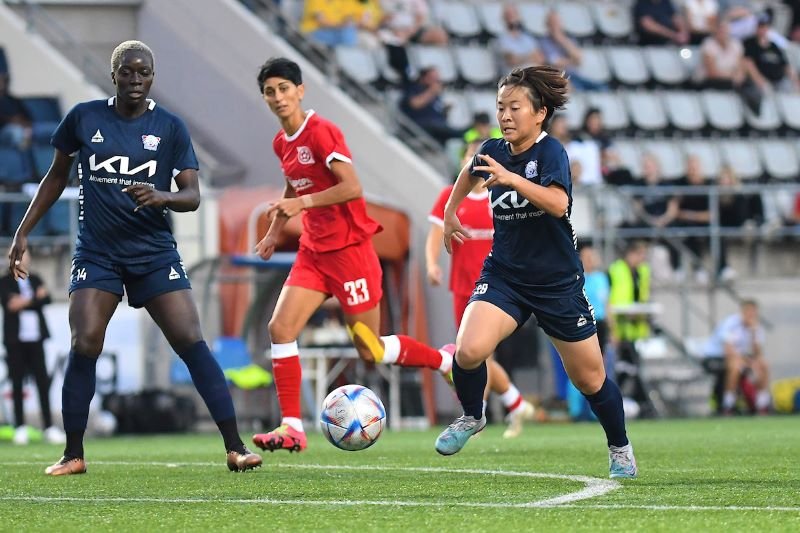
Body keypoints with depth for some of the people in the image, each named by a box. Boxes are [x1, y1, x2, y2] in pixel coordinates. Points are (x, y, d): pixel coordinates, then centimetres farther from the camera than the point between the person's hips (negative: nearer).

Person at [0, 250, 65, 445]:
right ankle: (20, 428, 3)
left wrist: (26, 301, -12)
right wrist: (37, 297, -10)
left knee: (43, 383, -3)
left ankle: (49, 427, -4)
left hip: (35, 338, 3)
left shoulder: (35, 280, 16)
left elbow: (46, 299, 0)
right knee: (17, 384, -1)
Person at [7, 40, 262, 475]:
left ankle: (235, 447, -8)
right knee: (84, 346, -13)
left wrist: (161, 197, -25)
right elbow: (57, 176, 13)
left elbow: (192, 195, -3)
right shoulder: (84, 118, 2)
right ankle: (72, 455, 1)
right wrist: (23, 232, 10)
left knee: (191, 342, -10)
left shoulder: (170, 128, 0)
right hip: (96, 253, 0)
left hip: (154, 251, 0)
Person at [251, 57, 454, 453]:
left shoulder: (321, 132, -16)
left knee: (370, 350, -1)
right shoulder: (281, 143, 9)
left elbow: (352, 187, -23)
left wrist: (302, 203, -26)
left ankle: (448, 360, 23)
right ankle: (292, 428, -7)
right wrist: (275, 231, 18)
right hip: (314, 250, 8)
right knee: (280, 328, -9)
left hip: (348, 248, -8)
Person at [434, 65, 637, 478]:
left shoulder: (550, 152, -16)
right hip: (503, 274, 3)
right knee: (468, 351, -24)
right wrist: (451, 210, 30)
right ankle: (471, 417, 5)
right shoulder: (493, 151, 0)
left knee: (590, 380, 9)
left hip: (558, 284, -3)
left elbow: (558, 204, -36)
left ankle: (620, 449, 35)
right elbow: (470, 171, 27)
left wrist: (511, 178, -46)